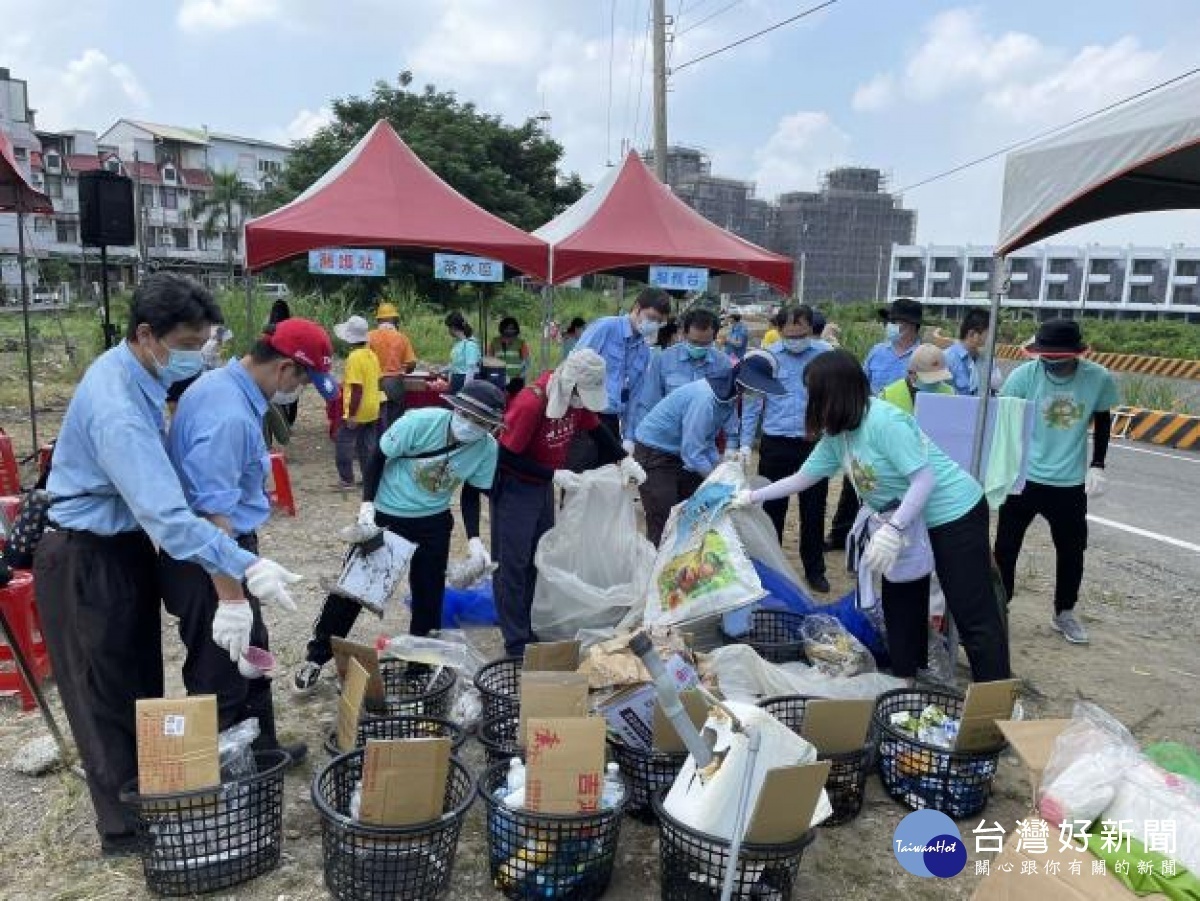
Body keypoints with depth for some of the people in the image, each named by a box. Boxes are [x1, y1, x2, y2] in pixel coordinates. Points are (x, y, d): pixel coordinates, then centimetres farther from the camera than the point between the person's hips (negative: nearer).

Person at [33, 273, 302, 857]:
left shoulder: (131, 369, 0)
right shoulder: (117, 410, -32)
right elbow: (166, 514, -41)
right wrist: (245, 568, -46)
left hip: (125, 547, 9)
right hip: (87, 564, -9)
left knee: (142, 683, 19)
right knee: (108, 698, 5)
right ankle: (125, 829, 21)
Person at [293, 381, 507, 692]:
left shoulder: (488, 449, -17)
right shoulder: (419, 421, -27)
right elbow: (379, 457, -13)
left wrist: (474, 539, -10)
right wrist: (367, 504, -19)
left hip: (434, 523, 2)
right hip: (385, 514, -2)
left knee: (429, 595, 9)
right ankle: (316, 657, 23)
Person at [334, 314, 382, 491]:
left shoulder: (354, 357, -18)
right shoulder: (371, 355, 7)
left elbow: (357, 389, -22)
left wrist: (351, 415, -20)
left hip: (357, 412, -8)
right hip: (372, 410, 8)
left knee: (344, 445, 3)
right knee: (368, 446, 13)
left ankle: (347, 480, 6)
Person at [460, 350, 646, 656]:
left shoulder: (576, 398, -7)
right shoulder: (530, 404, -30)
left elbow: (597, 430, 10)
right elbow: (507, 457, -25)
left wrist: (624, 459, -3)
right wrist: (555, 475, -25)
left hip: (543, 485, 8)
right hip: (514, 488, -8)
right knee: (513, 564, -2)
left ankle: (535, 626, 26)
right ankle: (517, 642, 6)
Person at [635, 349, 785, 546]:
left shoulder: (729, 395, -4)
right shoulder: (705, 398, -31)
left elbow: (708, 441, 0)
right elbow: (692, 453, -28)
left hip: (682, 451, 9)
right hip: (654, 454, -9)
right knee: (663, 526, -8)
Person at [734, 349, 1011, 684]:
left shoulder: (883, 421, -28)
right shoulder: (836, 434, 0)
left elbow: (924, 479, -29)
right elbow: (802, 477, 10)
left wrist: (893, 530, -36)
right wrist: (752, 496, 11)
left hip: (955, 515, -10)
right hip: (906, 521, 10)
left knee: (974, 615, -5)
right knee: (900, 606, 17)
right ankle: (904, 683, 32)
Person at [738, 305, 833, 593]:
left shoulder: (826, 355, -1)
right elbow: (752, 403, 0)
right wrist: (745, 443, -5)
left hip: (816, 444, 1)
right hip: (776, 445, 0)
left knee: (814, 510, 11)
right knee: (772, 509, 9)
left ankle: (814, 570, 26)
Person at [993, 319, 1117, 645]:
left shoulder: (1100, 378, -11)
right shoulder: (1023, 375, -17)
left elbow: (1102, 421, 7)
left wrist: (1097, 467, 3)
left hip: (1070, 483, 2)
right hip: (1023, 477, -2)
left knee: (1072, 550, 14)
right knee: (1005, 547, 5)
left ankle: (1064, 613, 36)